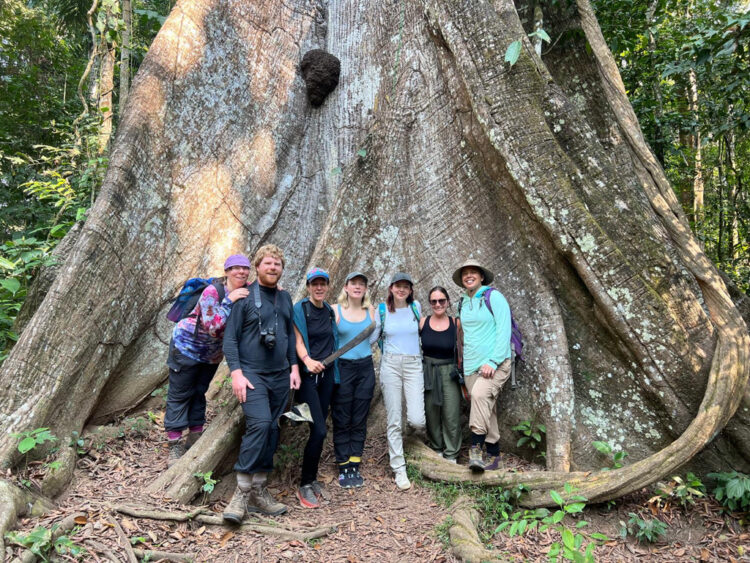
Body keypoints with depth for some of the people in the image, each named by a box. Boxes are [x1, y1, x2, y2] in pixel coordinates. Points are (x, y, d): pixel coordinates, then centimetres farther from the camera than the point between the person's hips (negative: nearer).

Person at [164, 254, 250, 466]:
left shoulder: (247, 292, -9)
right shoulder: (212, 292, -26)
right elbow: (212, 326, -30)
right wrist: (229, 301, -36)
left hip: (212, 352, 6)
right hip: (187, 345, -6)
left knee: (199, 393, 16)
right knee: (180, 394, 1)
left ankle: (195, 440, 26)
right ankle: (174, 447, 8)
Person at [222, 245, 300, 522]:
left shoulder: (285, 298, 13)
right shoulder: (244, 297, -3)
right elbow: (230, 337, -6)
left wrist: (294, 366, 11)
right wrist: (236, 373, -14)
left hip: (280, 376, 6)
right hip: (252, 373, -5)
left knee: (271, 430, 6)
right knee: (259, 423, -22)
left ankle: (259, 491, 18)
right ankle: (242, 493, -11)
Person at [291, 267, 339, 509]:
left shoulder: (329, 310, 11)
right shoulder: (300, 309, -7)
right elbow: (298, 341, -14)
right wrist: (307, 360, -31)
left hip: (327, 373, 6)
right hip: (308, 374, -6)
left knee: (319, 429, 9)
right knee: (319, 430, -12)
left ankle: (312, 479, 23)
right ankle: (305, 486, 3)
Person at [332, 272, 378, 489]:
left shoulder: (370, 311, 6)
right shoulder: (335, 311, -4)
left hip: (365, 368, 3)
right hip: (342, 368, -3)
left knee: (360, 420, 7)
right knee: (342, 421, 3)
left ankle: (355, 467, 16)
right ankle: (344, 468, 13)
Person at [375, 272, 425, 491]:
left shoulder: (416, 307, 5)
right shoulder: (382, 310, 3)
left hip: (413, 365, 1)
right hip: (390, 364, 0)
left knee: (416, 420, -9)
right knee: (393, 420, 0)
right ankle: (399, 469, 12)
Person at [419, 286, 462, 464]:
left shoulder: (455, 323, -3)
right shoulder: (422, 323, -3)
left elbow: (460, 349, 3)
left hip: (449, 372, -1)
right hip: (428, 372, 1)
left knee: (451, 416, 1)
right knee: (431, 414, 11)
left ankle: (451, 455, 19)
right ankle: (436, 449, 31)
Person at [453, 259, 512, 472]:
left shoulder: (493, 297, -6)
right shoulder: (463, 302, 13)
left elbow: (504, 331, -12)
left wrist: (493, 362, -19)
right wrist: (463, 363, 16)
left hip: (495, 363, -6)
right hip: (471, 364, 6)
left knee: (480, 394, -30)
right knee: (487, 410, 7)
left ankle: (476, 447, -26)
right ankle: (493, 456, 15)